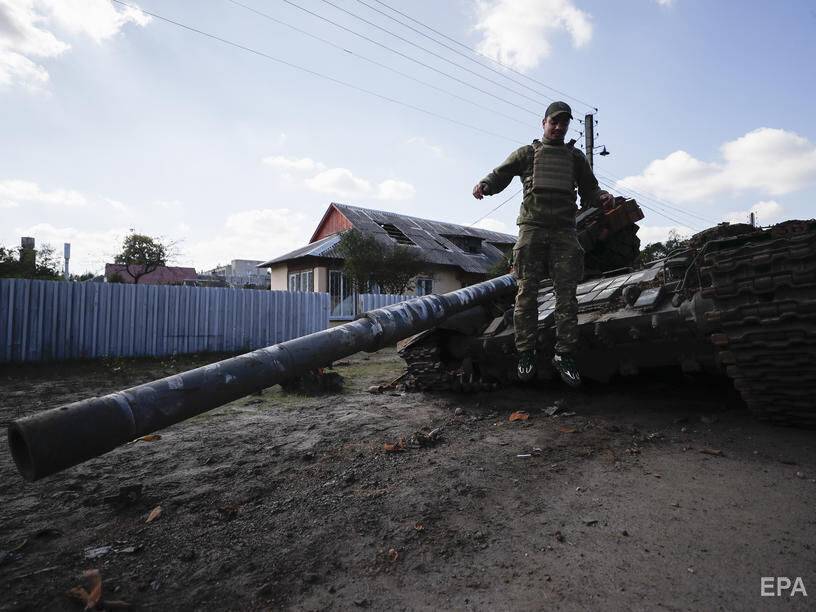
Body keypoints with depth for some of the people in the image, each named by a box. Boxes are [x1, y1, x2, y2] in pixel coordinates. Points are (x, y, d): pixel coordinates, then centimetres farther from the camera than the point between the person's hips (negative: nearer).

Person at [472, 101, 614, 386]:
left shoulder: (576, 157, 23)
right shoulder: (527, 153, 17)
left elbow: (588, 190, 23)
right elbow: (500, 175, 13)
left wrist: (602, 197, 0)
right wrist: (484, 184, -10)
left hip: (564, 230, 2)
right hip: (532, 226, -2)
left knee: (566, 293, -5)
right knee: (527, 291, -6)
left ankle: (564, 354, 0)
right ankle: (525, 352, 0)